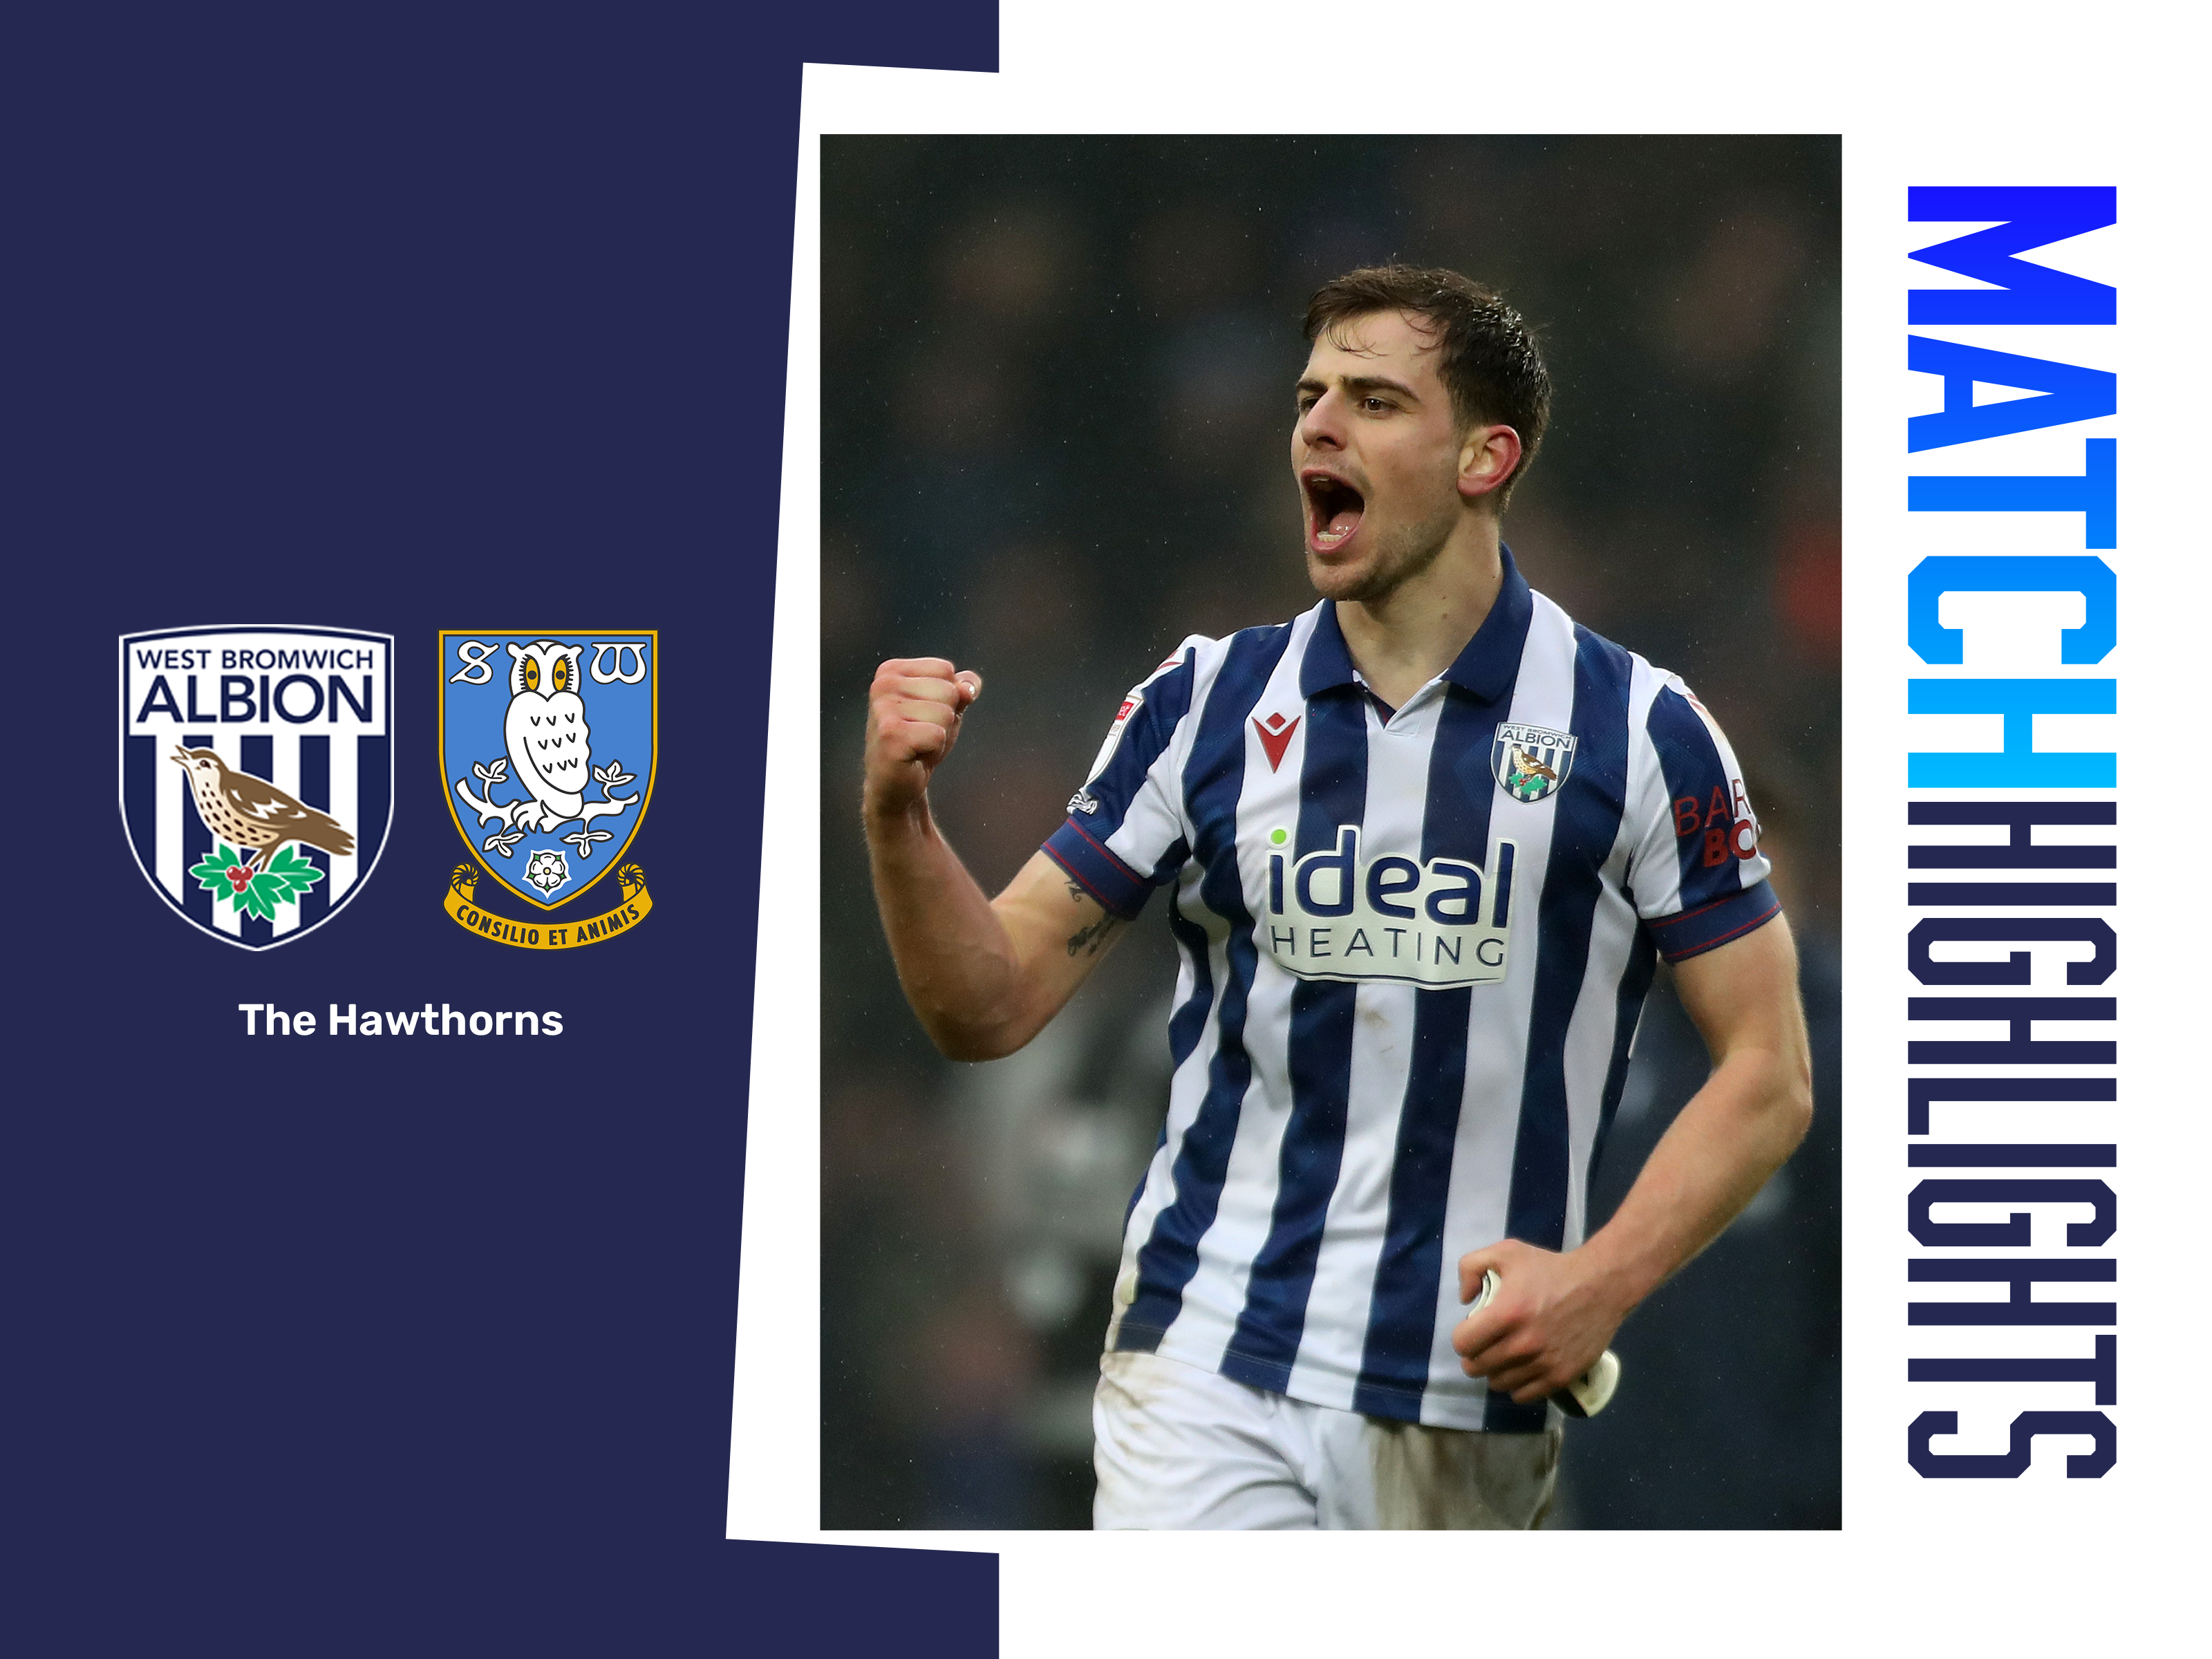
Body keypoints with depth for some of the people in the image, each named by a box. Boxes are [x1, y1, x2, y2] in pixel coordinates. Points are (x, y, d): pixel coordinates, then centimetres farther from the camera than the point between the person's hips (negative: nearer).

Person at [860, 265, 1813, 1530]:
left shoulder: (1640, 731, 0)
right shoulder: (1203, 703, 7)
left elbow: (1768, 1074, 2)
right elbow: (992, 1009, 7)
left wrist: (1604, 1280, -12)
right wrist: (900, 817, -11)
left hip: (1469, 1417, -1)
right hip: (1209, 1375, 1)